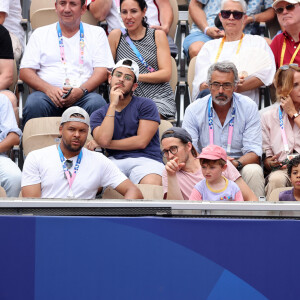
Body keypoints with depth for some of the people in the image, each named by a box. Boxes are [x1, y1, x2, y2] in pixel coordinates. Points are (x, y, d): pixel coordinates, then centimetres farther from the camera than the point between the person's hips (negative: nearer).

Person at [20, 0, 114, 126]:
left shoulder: (97, 33, 18)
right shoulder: (40, 34, 18)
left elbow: (102, 71, 7)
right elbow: (25, 72, 10)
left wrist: (81, 91, -13)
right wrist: (48, 89, -10)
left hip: (82, 97, 0)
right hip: (49, 95, 0)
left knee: (97, 103, -34)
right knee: (34, 103, -34)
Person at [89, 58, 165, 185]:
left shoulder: (145, 105, 10)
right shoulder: (98, 115, 18)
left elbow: (141, 142, -2)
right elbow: (103, 140, -5)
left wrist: (103, 144, 3)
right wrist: (113, 105, -3)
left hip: (145, 159, -1)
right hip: (114, 161, 2)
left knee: (151, 185, -38)